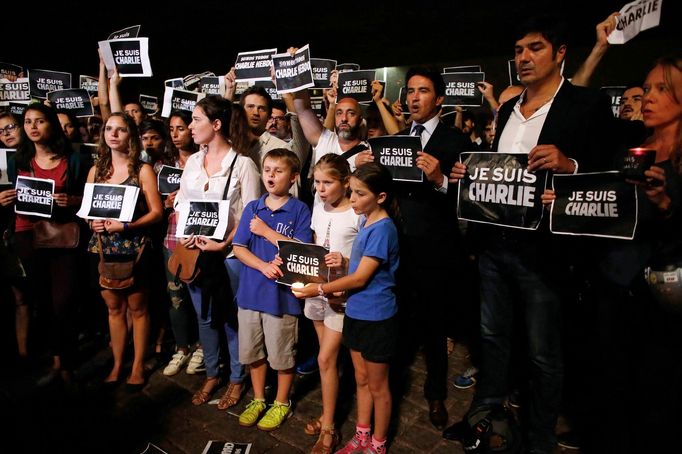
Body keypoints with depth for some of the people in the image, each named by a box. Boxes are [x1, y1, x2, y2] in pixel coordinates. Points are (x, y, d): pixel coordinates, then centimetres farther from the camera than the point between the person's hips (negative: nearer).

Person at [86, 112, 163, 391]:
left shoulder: (143, 170, -3)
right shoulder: (96, 170, 10)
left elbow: (156, 212, -8)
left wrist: (126, 225, -20)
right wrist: (92, 222, -7)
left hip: (133, 250, -4)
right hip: (102, 249, 4)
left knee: (137, 308, 7)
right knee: (114, 308, 13)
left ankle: (138, 366, 20)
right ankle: (117, 364, 26)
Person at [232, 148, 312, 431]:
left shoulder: (299, 210, -7)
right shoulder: (252, 208, 5)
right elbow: (238, 248, 0)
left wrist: (267, 231, -15)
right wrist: (263, 266, -17)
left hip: (282, 293, -4)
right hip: (251, 291, 4)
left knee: (281, 354, 10)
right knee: (253, 351, 17)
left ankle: (282, 403, 32)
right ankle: (258, 400, 38)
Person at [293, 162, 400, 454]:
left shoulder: (382, 228, -21)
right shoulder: (366, 222, 5)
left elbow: (361, 277, -21)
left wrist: (319, 290, -16)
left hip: (376, 318, -8)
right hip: (356, 312, 8)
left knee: (377, 386, 11)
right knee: (361, 380, 21)